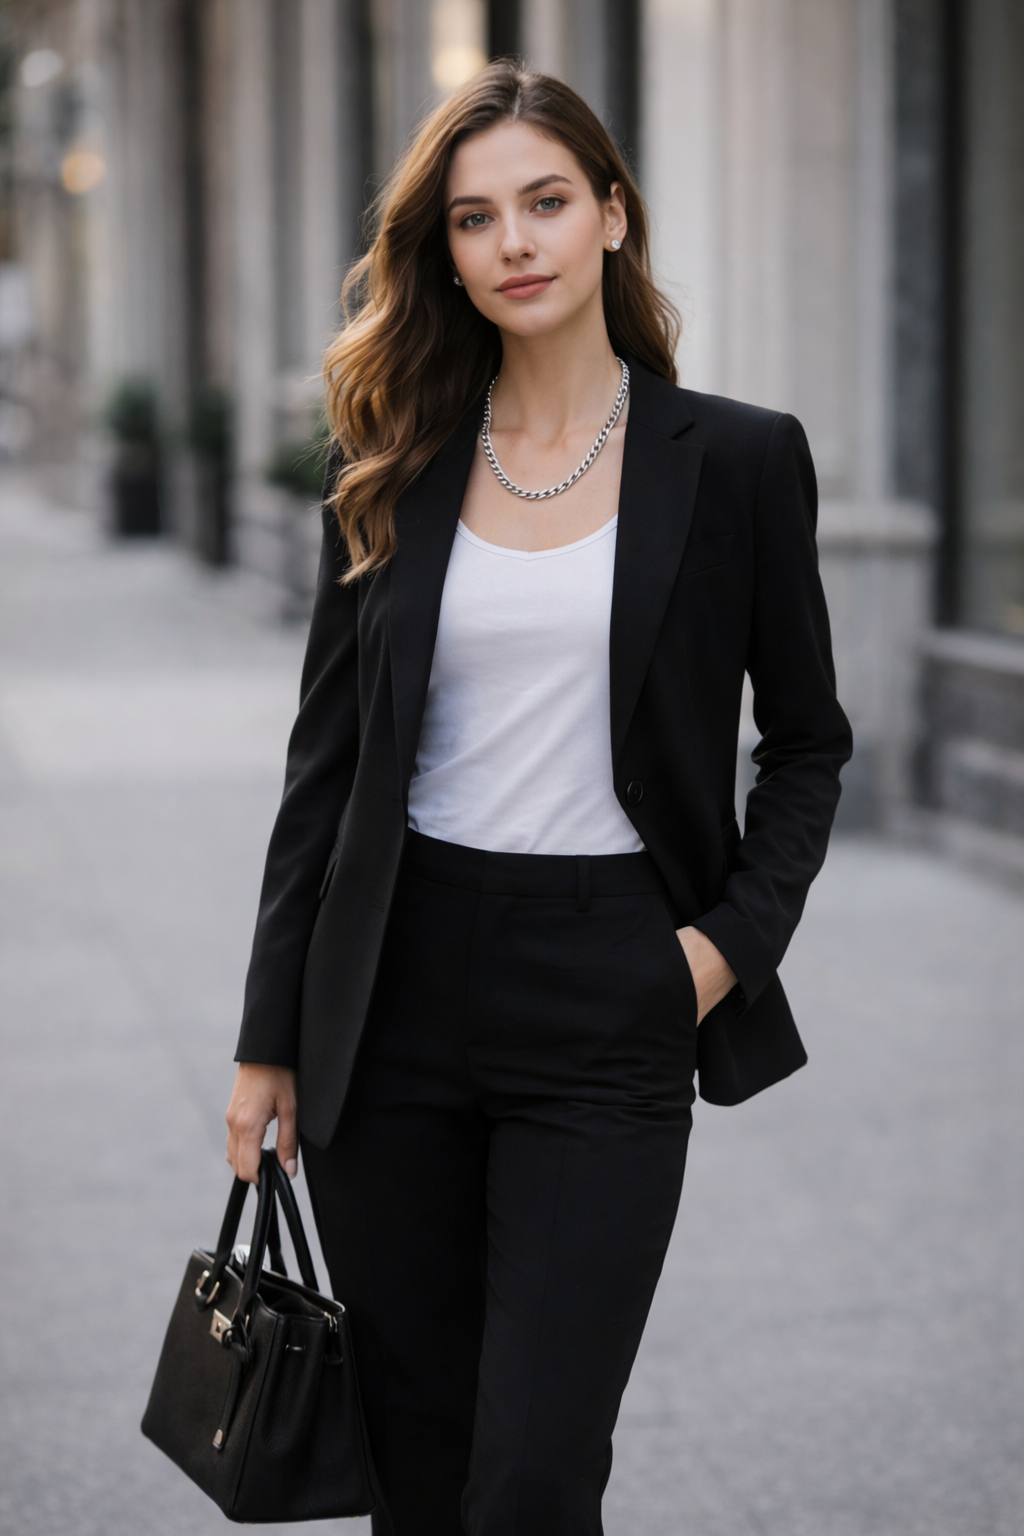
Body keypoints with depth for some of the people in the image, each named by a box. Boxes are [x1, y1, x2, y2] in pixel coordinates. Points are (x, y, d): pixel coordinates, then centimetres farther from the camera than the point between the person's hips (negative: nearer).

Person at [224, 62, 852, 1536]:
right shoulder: (396, 472, 6)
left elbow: (806, 740, 9)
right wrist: (271, 1038, 7)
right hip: (397, 997, 3)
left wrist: (735, 937, -6)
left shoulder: (736, 459, 0)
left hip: (607, 1009, -2)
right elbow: (325, 762, 8)